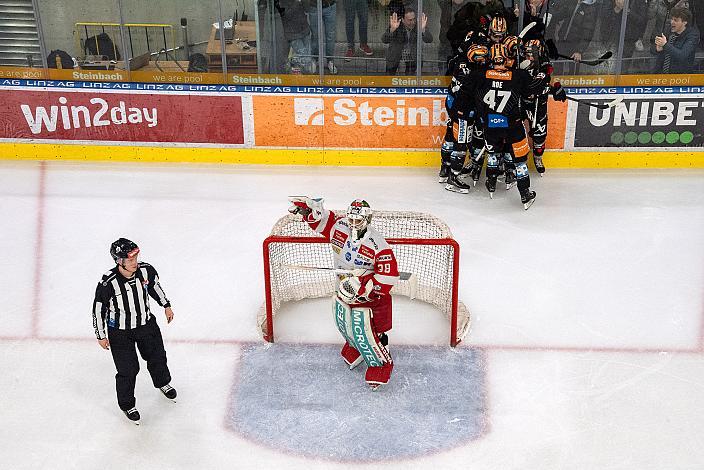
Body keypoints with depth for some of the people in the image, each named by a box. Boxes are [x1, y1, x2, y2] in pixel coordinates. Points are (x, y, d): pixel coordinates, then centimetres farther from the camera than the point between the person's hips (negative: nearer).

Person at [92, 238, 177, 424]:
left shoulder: (146, 270, -19)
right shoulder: (107, 284, -31)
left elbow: (154, 286, 4)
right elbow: (98, 309, -16)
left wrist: (166, 305, 13)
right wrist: (101, 336, -6)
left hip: (146, 324, 5)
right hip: (120, 332, -4)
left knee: (157, 356, 22)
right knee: (128, 370, 4)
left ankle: (163, 383, 54)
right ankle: (127, 405, 31)